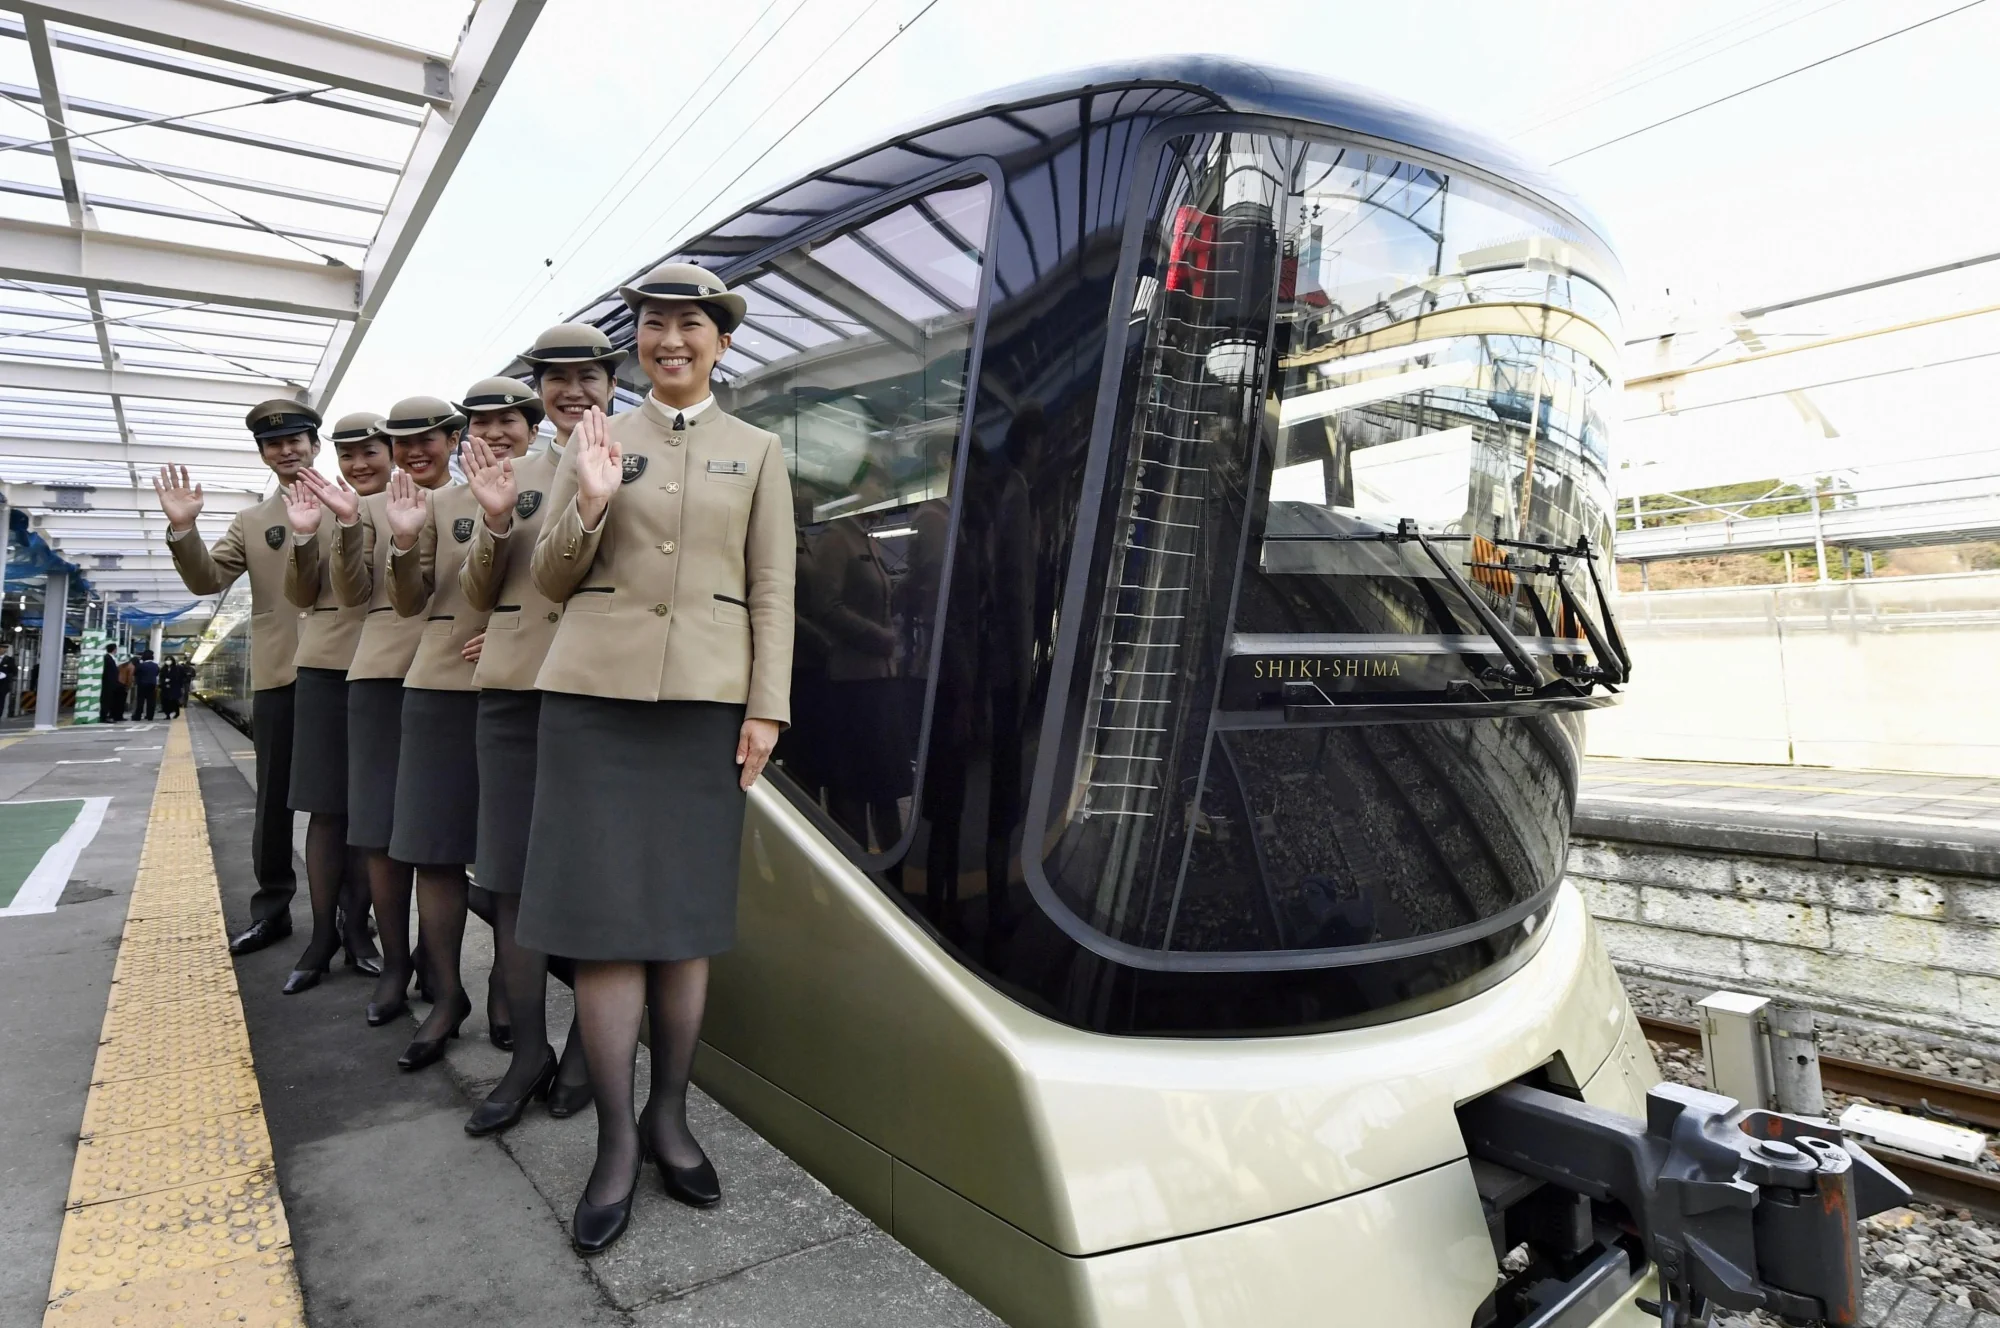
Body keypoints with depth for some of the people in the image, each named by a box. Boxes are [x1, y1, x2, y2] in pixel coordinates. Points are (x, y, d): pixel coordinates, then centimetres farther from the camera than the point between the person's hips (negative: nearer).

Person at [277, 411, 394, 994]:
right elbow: (301, 595, 3)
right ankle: (322, 935, 15)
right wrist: (302, 537, -14)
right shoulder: (321, 508, 7)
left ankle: (357, 929, 20)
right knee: (325, 808, 5)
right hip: (327, 668, 1)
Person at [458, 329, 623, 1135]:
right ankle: (527, 1054, 20)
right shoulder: (514, 476, 15)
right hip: (514, 693, 5)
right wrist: (494, 524, -5)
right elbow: (479, 595, 13)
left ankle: (589, 1045, 22)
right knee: (512, 880, 7)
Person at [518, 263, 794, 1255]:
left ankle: (669, 1117, 22)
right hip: (596, 695, 1)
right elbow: (551, 579, 10)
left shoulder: (757, 452, 11)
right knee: (603, 915, 0)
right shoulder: (598, 439, 12)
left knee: (688, 915, 5)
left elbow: (772, 593, 5)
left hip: (707, 704, 0)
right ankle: (616, 1139, 13)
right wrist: (590, 505, -8)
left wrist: (766, 707, -3)